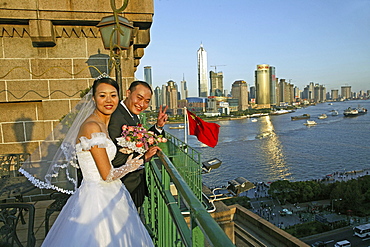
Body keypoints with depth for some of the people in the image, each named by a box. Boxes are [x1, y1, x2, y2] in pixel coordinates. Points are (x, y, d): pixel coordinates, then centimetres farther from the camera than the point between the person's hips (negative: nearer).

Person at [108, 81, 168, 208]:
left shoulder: (133, 115, 4)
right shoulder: (116, 118, -26)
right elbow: (114, 159, -29)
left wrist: (158, 126, -2)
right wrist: (144, 157, -23)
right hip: (126, 187, -9)